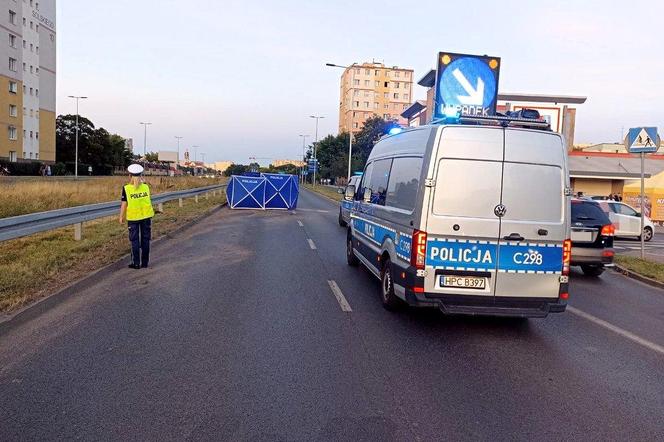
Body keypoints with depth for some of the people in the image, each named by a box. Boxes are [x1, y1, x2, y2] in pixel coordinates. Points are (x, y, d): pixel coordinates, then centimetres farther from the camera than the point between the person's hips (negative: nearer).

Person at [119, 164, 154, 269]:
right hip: (146, 216, 2)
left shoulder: (126, 188, -10)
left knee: (135, 240, 7)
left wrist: (121, 217, 4)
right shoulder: (146, 187, -3)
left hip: (133, 217, -2)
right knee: (145, 239, 10)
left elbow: (124, 204, -8)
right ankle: (145, 262, 15)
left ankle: (136, 263, 10)